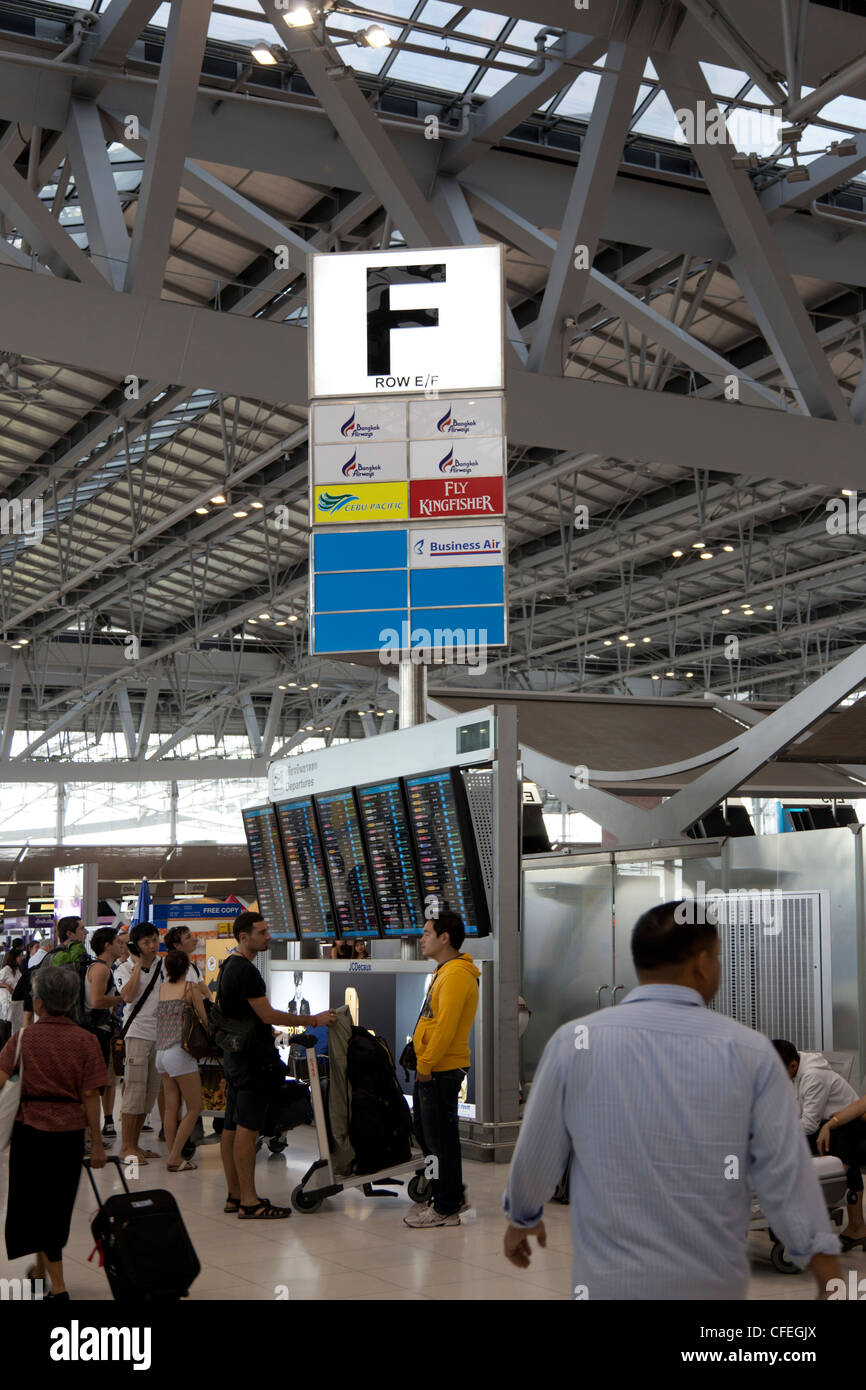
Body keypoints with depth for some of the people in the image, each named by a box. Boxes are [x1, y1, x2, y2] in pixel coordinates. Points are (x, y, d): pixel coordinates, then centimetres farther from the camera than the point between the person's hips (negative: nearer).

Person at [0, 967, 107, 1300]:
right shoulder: (85, 1041, -4)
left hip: (30, 1130, -2)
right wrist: (97, 1144, 0)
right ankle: (41, 1269, 36)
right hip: (70, 1132, 2)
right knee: (59, 1204, 19)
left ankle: (57, 1286, -1)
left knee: (36, 1205, 7)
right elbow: (90, 1095, -5)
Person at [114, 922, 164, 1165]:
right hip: (137, 1033, -6)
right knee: (135, 1090, -8)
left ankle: (135, 1144, 15)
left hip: (160, 1035, 6)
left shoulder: (163, 967, 12)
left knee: (151, 1091, 8)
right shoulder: (125, 969, -4)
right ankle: (126, 1147, -2)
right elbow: (128, 996, -22)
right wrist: (138, 965, -15)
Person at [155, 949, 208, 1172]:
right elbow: (205, 1020, 0)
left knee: (171, 1107, 9)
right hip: (179, 1051, -6)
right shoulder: (191, 987, -4)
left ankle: (173, 1156, 9)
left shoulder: (163, 988, 9)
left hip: (161, 1052, 7)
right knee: (194, 1107, 1)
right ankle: (175, 1157, -3)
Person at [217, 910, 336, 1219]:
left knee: (232, 1128, 12)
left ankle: (234, 1195, 18)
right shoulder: (245, 970, -17)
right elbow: (267, 1014, -19)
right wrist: (313, 1020, -14)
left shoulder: (228, 966, 16)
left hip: (234, 1054, 11)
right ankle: (249, 1202, -9)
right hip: (251, 1059, -11)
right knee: (247, 1128, -10)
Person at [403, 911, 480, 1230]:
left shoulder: (457, 974, -17)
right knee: (427, 1135, 17)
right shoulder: (444, 971, 17)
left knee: (440, 1139, -3)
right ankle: (452, 1195, 26)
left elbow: (446, 1026, -23)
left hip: (442, 1071, -10)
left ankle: (446, 1209, 4)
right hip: (431, 1069, 10)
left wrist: (426, 1064, -19)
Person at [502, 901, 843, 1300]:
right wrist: (829, 1280, 2)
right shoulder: (750, 1052, -7)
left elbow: (536, 1156, 4)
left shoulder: (575, 1042, -7)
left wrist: (522, 1218, 22)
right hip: (716, 1281, 1)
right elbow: (788, 1175, -6)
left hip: (613, 1279, -1)